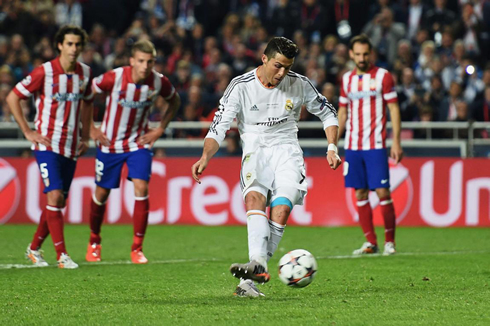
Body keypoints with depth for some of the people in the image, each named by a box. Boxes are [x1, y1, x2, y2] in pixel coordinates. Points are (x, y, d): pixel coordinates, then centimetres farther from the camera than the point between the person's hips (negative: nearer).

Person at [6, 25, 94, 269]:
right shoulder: (44, 72, -11)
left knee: (58, 202, 7)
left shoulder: (85, 73, 5)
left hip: (71, 148, 6)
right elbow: (12, 98, -5)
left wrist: (85, 137, 16)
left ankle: (34, 248, 24)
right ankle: (62, 255, -13)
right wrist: (28, 132, -9)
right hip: (48, 145, -5)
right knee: (55, 196, -16)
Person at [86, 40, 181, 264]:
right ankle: (94, 241, 34)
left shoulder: (159, 82, -14)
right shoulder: (114, 78, -22)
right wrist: (91, 129, -9)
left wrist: (159, 130, 2)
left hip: (139, 143, 1)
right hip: (109, 143, -1)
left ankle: (137, 248, -7)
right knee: (101, 193, 9)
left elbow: (174, 101, 9)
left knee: (141, 188, -16)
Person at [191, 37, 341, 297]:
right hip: (255, 150, -1)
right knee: (254, 197, -32)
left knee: (282, 207, -23)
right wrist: (205, 157, -25)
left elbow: (328, 114, 16)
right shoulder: (240, 87, -6)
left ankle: (250, 277, -22)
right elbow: (218, 128, -7)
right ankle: (259, 265, -46)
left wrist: (332, 148, 3)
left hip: (287, 150, 1)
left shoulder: (299, 84, 1)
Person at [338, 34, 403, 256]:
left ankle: (389, 241, 0)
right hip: (352, 146, 4)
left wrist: (396, 142, -9)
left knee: (382, 192, -8)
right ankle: (371, 242, 9)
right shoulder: (347, 79, 12)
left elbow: (394, 109, -2)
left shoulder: (383, 76, -2)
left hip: (376, 145, -4)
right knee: (360, 193, 3)